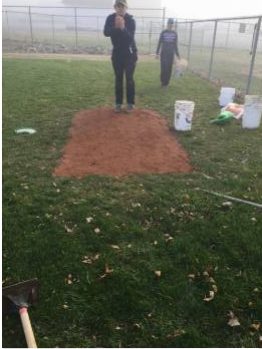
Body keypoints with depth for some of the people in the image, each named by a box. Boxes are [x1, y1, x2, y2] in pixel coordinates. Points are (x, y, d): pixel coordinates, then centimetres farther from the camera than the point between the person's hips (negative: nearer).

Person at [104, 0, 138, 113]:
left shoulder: (131, 20, -14)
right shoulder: (110, 18, -5)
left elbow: (130, 38, -25)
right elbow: (106, 33, -17)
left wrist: (123, 28, -40)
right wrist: (116, 27, -34)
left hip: (130, 53, -3)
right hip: (117, 52, 3)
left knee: (129, 78, -3)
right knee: (118, 78, 5)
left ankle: (130, 103, 6)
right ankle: (118, 103, 11)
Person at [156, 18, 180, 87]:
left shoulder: (174, 33, 4)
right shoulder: (163, 32, -3)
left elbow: (175, 45, 9)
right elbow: (159, 43, -1)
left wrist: (177, 54, 8)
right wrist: (157, 53, -7)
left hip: (171, 53, 2)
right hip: (164, 53, -2)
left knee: (169, 68, 3)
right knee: (164, 68, -8)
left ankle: (166, 82, 15)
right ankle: (163, 81, 9)